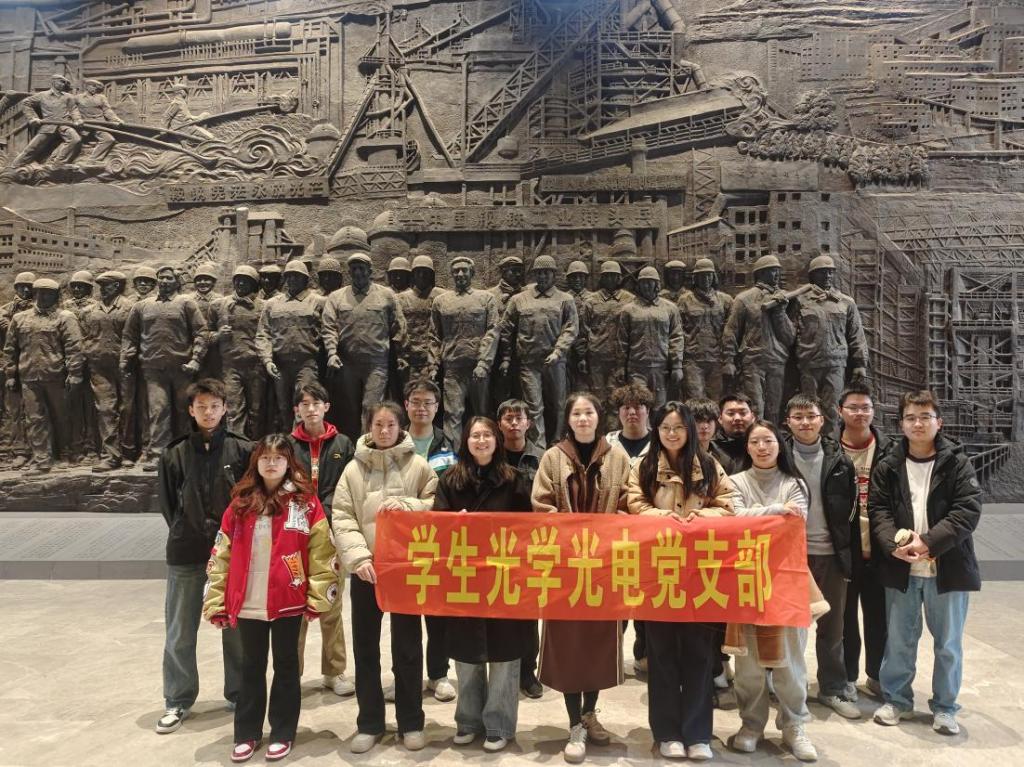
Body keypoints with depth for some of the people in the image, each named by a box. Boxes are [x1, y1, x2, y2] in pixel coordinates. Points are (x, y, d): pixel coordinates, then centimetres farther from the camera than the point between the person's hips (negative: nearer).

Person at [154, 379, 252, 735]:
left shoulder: (243, 450, -2)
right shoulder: (175, 454, 2)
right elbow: (167, 502, 9)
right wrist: (185, 534, 3)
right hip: (186, 555, 1)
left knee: (237, 628, 9)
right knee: (180, 632, 9)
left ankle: (239, 694, 25)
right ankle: (177, 701, 24)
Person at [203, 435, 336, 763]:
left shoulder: (305, 501, -5)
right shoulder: (241, 502, 4)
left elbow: (321, 551, -6)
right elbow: (222, 554, 5)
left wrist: (318, 596, -9)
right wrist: (217, 600, 2)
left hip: (288, 601, -2)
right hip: (247, 604, 3)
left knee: (285, 666, 11)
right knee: (251, 668, 15)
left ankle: (282, 734, 25)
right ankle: (246, 733, 29)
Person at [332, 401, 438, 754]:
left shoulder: (418, 465, -1)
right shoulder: (354, 468, 2)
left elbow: (439, 505, 0)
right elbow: (341, 518, -4)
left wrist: (407, 505, -17)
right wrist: (358, 556, -17)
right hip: (366, 569, 2)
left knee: (407, 647, 8)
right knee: (365, 648, 11)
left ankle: (411, 722, 23)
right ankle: (370, 723, 26)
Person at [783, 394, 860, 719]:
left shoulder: (838, 458, 2)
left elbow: (849, 503, 5)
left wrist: (845, 544, 1)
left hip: (830, 552, 2)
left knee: (832, 625, 12)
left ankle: (833, 689, 26)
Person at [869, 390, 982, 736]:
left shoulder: (957, 463, -2)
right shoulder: (888, 467, 4)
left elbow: (968, 510, -11)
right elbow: (878, 509, -1)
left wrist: (929, 542, -20)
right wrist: (894, 544, -19)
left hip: (947, 567, -1)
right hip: (900, 568, 2)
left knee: (948, 642, 11)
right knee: (899, 639, 12)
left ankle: (945, 707, 28)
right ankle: (897, 700, 28)